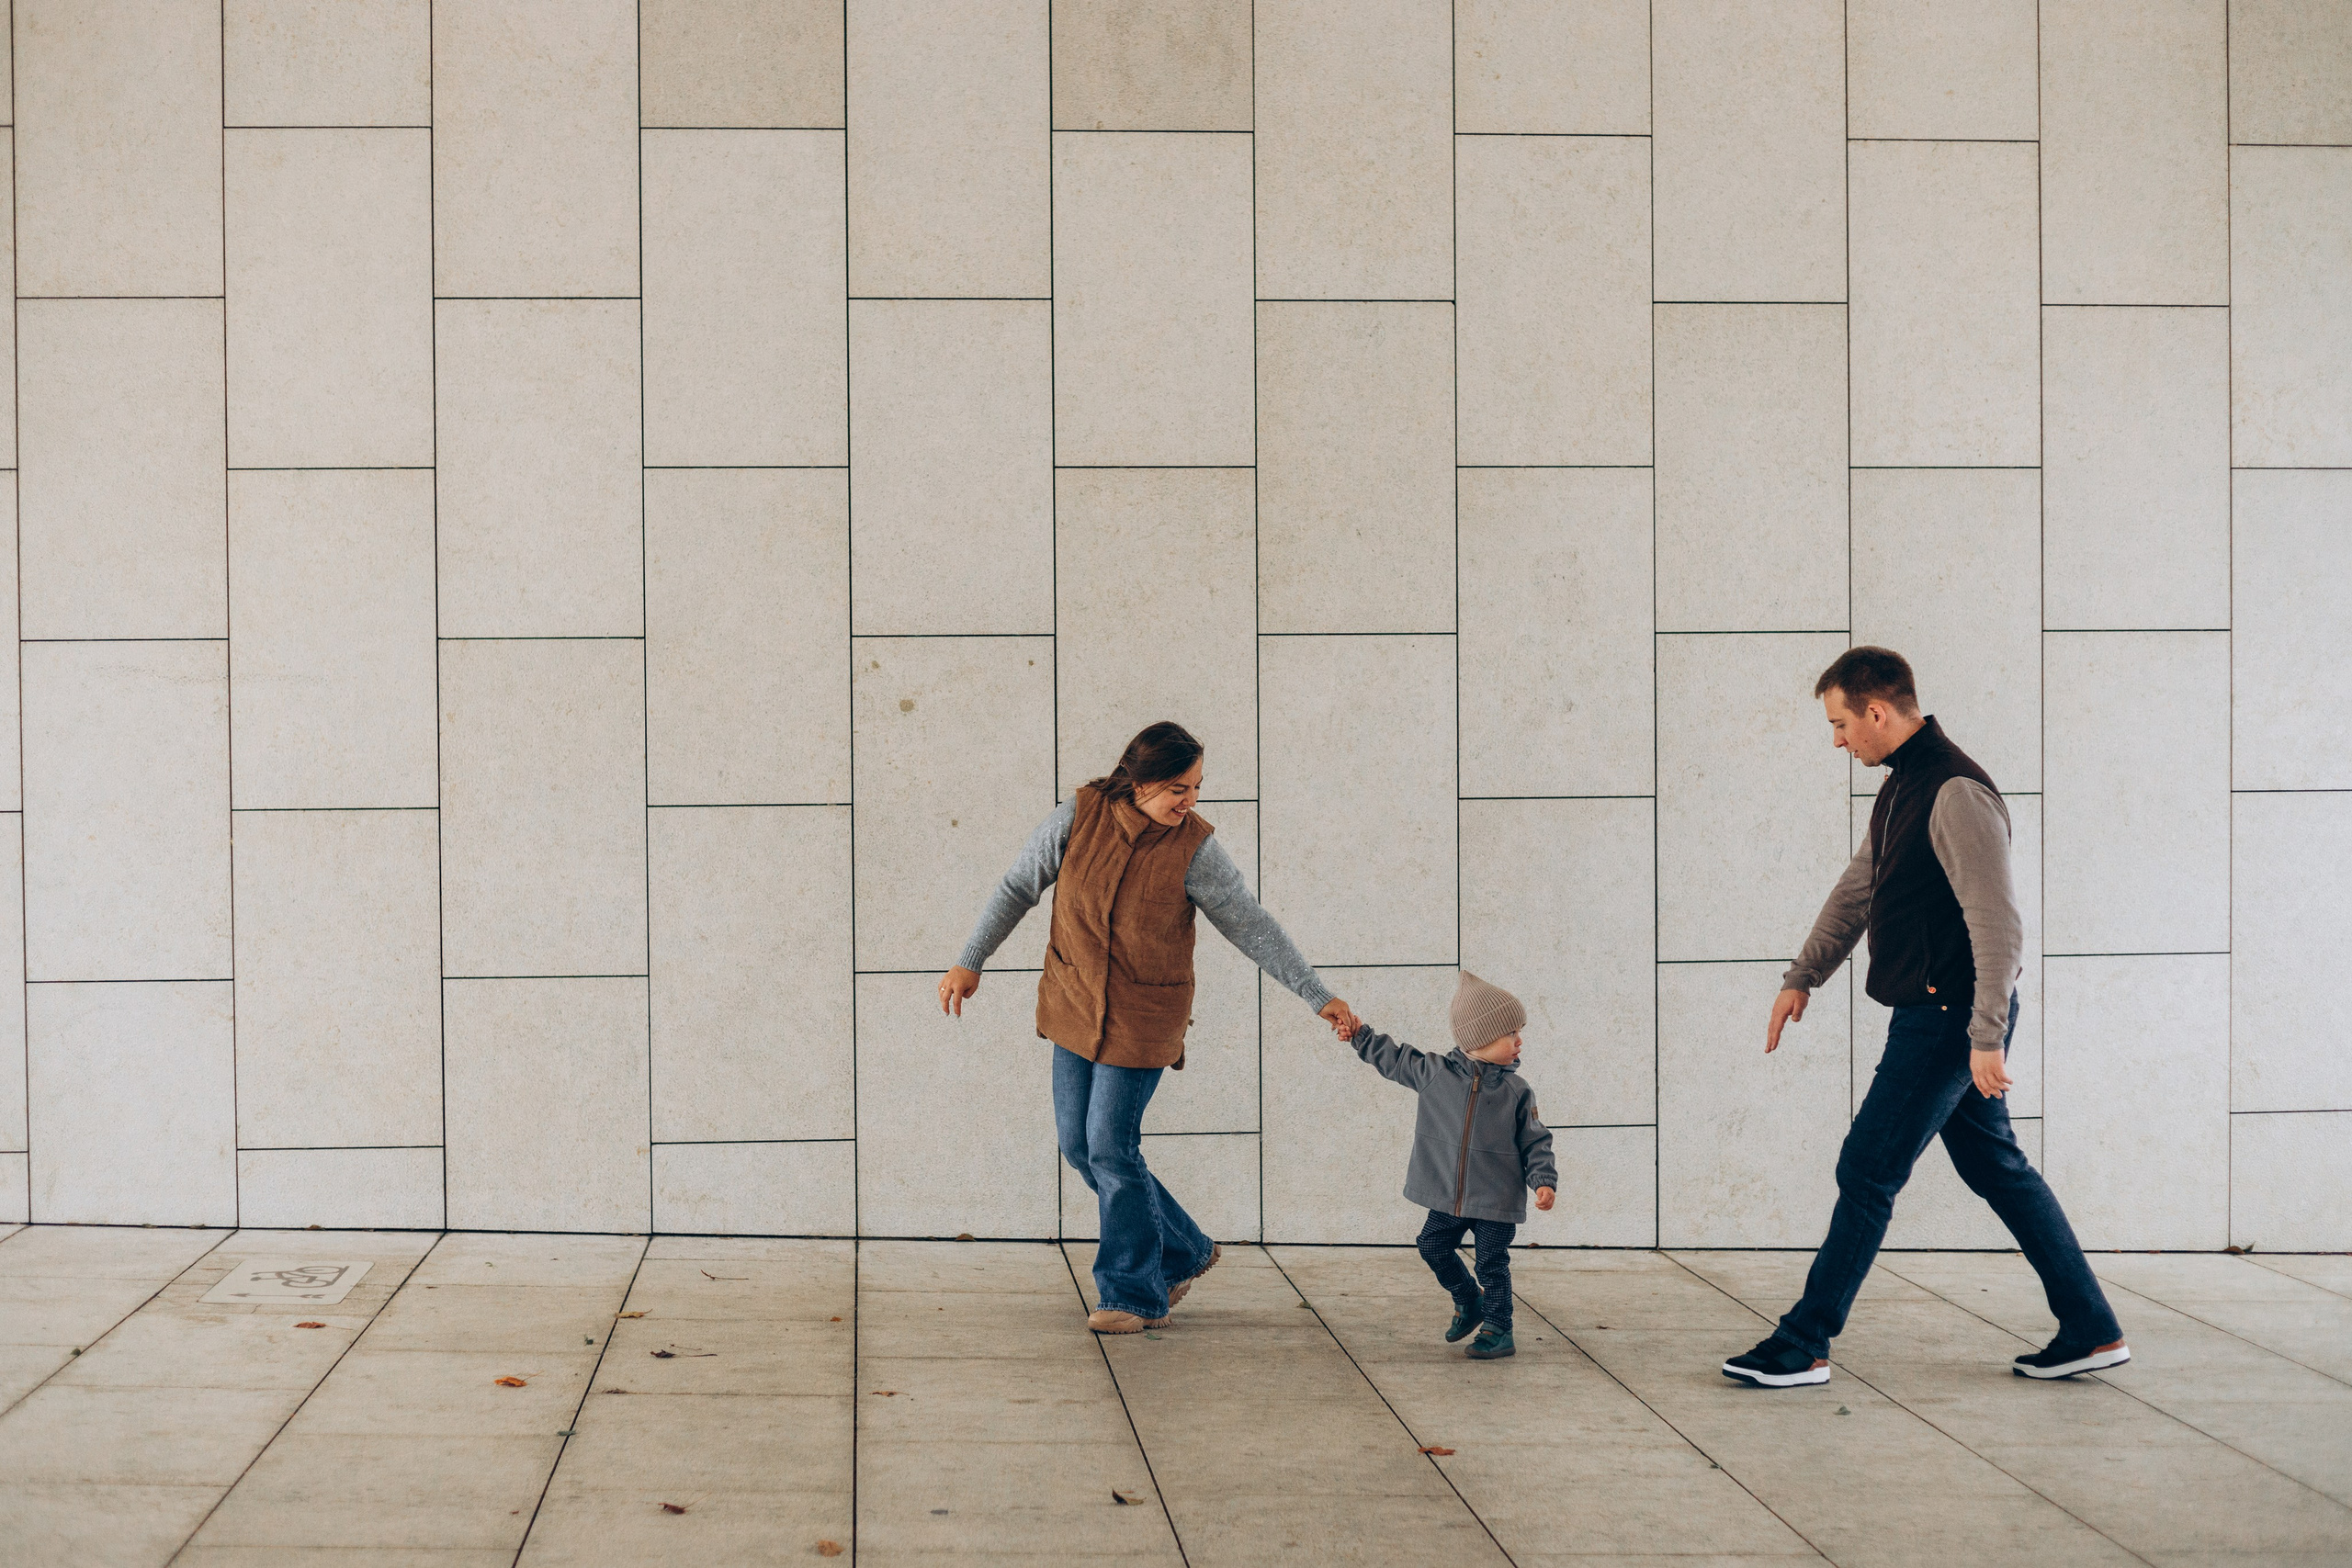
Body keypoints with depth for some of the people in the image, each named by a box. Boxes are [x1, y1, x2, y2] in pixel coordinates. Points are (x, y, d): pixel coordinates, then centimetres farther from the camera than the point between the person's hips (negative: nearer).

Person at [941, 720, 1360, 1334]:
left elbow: (1253, 927, -9)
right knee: (1078, 1144, 9)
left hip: (1143, 1017, -4)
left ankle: (1135, 1295, 13)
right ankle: (1183, 1252, 26)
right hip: (1075, 1003, 4)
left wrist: (1319, 996, -9)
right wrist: (970, 963, 1)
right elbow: (1018, 888, 0)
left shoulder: (1194, 847, -17)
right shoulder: (1079, 816, -12)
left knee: (1111, 1150, -5)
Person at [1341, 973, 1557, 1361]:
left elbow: (1535, 1141, 1)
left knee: (1492, 1264, 1)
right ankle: (1469, 1302, 34)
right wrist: (1361, 1036, 6)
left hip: (1496, 1200, -2)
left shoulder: (1517, 1091, -5)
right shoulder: (1434, 1073, -4)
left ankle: (1498, 1332, 15)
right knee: (1434, 1248, 10)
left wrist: (1543, 1180, -11)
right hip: (1447, 1198, 2)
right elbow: (1394, 1059, 10)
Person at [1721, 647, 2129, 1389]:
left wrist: (1987, 1037, -26)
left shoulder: (1956, 793, -20)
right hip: (1932, 1015, 10)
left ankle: (1804, 1345, 3)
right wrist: (1802, 977, 24)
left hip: (1949, 1016, -10)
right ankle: (2091, 1331, 21)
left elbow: (1997, 924, -24)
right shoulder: (1901, 787, 11)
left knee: (1867, 1172, -4)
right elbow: (1856, 890, 23)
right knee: (1997, 1168, 14)